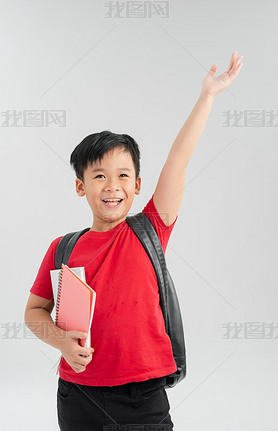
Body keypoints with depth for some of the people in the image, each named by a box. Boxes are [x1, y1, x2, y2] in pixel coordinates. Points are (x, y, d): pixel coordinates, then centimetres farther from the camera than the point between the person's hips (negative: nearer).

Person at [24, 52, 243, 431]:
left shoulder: (149, 232, -4)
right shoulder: (63, 248, -1)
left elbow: (178, 158, -6)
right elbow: (35, 310, 7)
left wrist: (207, 95, -6)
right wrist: (61, 340, -12)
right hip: (79, 398, 2)